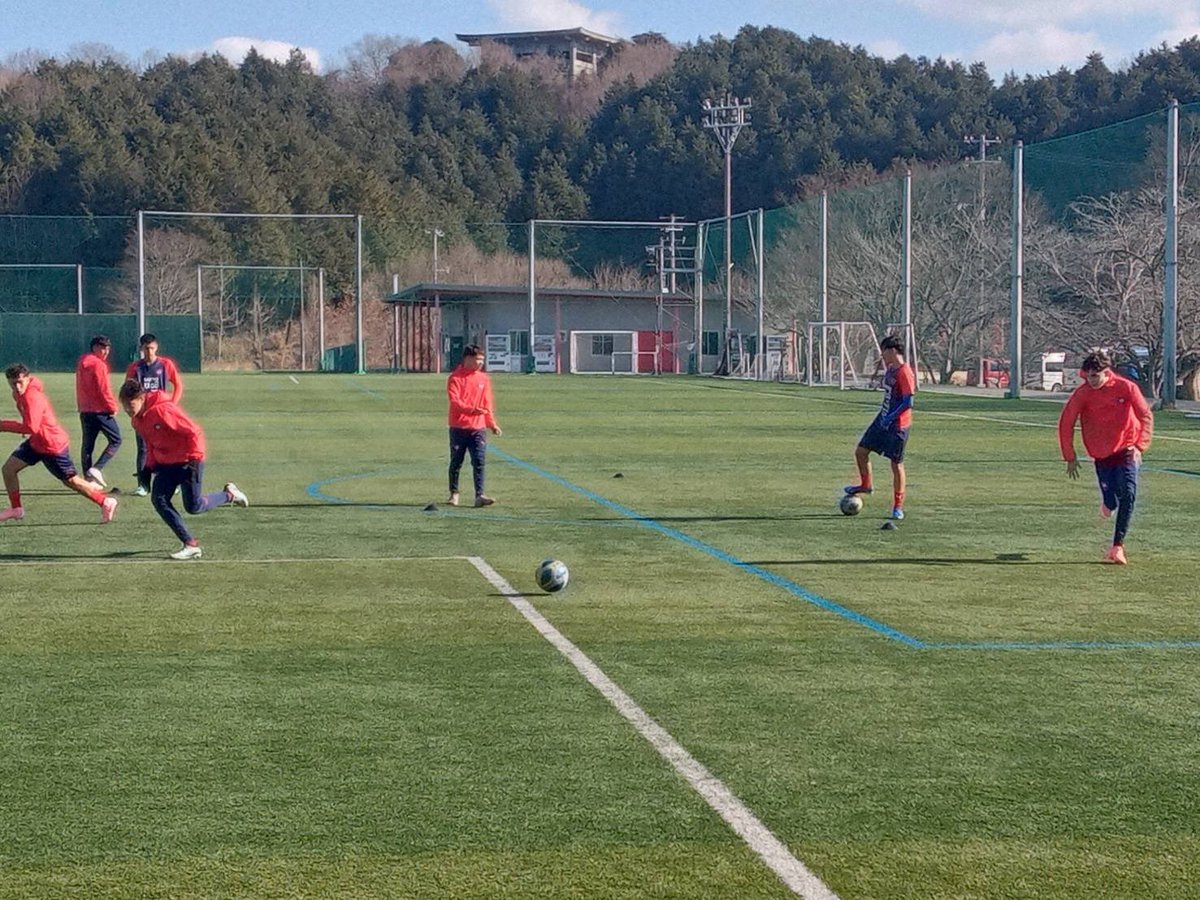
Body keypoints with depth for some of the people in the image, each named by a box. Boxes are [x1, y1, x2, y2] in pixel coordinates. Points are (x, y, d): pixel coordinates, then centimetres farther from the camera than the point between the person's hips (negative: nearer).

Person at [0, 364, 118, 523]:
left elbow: (31, 427, -36)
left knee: (71, 481, 3)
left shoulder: (32, 397, -30)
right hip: (36, 443, 9)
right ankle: (16, 509, 17)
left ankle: (106, 503, 18)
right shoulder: (19, 393, -2)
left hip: (53, 446, -9)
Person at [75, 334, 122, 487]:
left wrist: (80, 406, 19)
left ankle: (89, 478, 12)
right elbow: (104, 389, -16)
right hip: (100, 410, -9)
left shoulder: (82, 362, 14)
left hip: (84, 410, 9)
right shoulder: (98, 364, -13)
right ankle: (96, 469, -13)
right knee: (115, 440, -1)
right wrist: (112, 407, -6)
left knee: (88, 444, 11)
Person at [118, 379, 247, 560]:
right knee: (158, 499, -9)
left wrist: (193, 458, -21)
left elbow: (194, 431, -23)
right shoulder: (136, 419, 0)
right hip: (165, 464, 8)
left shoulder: (163, 410, -26)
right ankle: (191, 545, -6)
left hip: (187, 461, -8)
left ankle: (229, 495, 24)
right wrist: (150, 467, 8)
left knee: (194, 506, -5)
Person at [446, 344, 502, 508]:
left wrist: (492, 424, 8)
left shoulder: (484, 378, 9)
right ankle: (454, 494, 21)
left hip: (478, 428, 3)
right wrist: (473, 410, -29)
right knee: (456, 462, 7)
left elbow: (488, 403, 15)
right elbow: (455, 401, -15)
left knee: (479, 462, -8)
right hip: (458, 428, -3)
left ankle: (479, 495, -12)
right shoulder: (455, 378, -4)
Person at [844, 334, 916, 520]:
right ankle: (865, 485, 32)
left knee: (896, 464, -1)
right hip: (883, 420, 9)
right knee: (861, 450, 11)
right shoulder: (890, 369, 9)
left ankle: (898, 507, 9)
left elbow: (908, 402, -24)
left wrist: (890, 417, -25)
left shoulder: (904, 373, -20)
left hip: (897, 425, -9)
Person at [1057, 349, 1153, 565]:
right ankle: (1108, 503, 41)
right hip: (1102, 454, 1)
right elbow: (1065, 424, -5)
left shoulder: (1126, 388, -12)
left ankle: (1118, 546, -10)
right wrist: (1070, 457, -5)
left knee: (1128, 495, -16)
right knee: (1111, 504, 2)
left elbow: (1146, 416, -8)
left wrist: (1140, 446, -17)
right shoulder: (1082, 394, -11)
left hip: (1127, 450, -1)